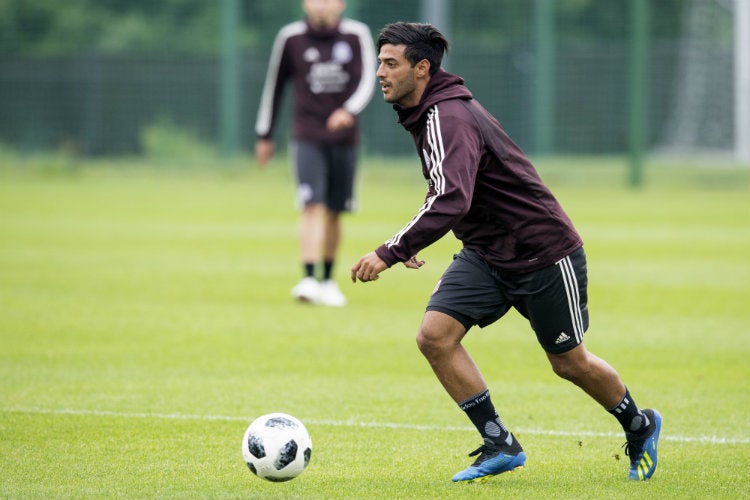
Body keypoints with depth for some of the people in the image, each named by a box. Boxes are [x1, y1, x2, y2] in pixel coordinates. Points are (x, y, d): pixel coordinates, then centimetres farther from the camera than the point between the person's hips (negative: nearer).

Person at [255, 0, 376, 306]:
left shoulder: (357, 35, 0)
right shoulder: (291, 38, 1)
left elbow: (367, 80, -8)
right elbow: (274, 84, 10)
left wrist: (349, 111, -28)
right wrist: (264, 135, 14)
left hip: (344, 138, 2)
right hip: (307, 138, -2)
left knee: (334, 212, 8)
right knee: (313, 206, -16)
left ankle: (327, 281, 21)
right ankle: (309, 279, -24)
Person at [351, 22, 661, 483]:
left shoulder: (448, 119, -26)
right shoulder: (429, 113, 4)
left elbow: (451, 201, -40)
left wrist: (391, 252, -40)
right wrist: (413, 241, 12)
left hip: (543, 252, -8)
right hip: (486, 255, 8)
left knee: (569, 362, 7)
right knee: (435, 335, -12)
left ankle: (640, 427, 34)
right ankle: (500, 445, -4)